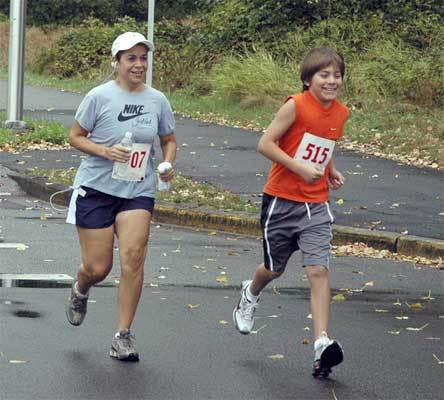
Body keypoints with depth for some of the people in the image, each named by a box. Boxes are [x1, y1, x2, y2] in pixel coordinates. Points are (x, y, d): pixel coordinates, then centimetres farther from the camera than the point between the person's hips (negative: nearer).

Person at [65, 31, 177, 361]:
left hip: (138, 192, 2)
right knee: (98, 267, -1)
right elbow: (75, 136, -1)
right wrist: (105, 151, -18)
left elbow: (169, 140, 16)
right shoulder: (100, 96, -7)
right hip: (96, 188, -2)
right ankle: (80, 291, 38)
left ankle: (124, 335, -5)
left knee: (133, 257, -15)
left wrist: (167, 164, -4)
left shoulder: (157, 100, 3)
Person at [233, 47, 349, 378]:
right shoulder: (296, 106, -14)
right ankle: (251, 293, 49)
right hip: (281, 201, -3)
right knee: (275, 269, 14)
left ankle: (322, 343, -18)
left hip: (316, 205, 3)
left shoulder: (341, 114, 4)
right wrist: (301, 168, -21)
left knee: (318, 269, -12)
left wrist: (330, 171, 6)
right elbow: (266, 143, -15)